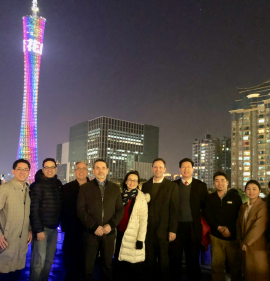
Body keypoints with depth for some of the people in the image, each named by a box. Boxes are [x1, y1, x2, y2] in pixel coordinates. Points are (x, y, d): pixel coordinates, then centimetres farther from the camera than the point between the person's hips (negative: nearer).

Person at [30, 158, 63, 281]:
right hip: (42, 228, -6)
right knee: (39, 260, -3)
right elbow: (33, 209, -14)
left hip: (54, 228, 6)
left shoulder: (58, 184, 9)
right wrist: (38, 230, -17)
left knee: (49, 259, 12)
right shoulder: (37, 185, -9)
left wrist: (59, 223, 8)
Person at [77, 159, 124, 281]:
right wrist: (94, 227, -12)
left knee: (107, 264, 9)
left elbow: (120, 210, 6)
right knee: (88, 265, 6)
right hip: (91, 233, -1)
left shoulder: (115, 188, 9)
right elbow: (81, 210, -4)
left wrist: (111, 225, -9)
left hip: (109, 233, 2)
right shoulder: (85, 188, 3)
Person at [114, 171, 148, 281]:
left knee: (133, 266, -1)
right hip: (120, 233, 5)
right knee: (119, 264, 15)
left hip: (133, 236, -5)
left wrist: (140, 239, -15)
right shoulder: (121, 195, 8)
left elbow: (143, 219, -10)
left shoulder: (141, 197, -6)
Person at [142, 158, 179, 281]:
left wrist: (173, 230, -8)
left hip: (163, 229, -2)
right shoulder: (145, 185, 9)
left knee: (163, 259, 8)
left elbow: (174, 210, -4)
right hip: (148, 229, 3)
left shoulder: (172, 186, -1)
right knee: (150, 258, 11)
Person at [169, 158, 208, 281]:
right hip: (176, 225, 0)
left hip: (193, 227, 0)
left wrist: (204, 222, -2)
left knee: (193, 258, 10)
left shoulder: (200, 185, 3)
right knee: (175, 257, 8)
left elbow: (205, 206, 4)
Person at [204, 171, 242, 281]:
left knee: (235, 265, 5)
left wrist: (230, 229, -10)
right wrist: (219, 228, -9)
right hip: (216, 237, 1)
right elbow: (208, 216, 4)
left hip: (233, 237, -1)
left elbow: (239, 217, 1)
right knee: (217, 265, 1)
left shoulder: (235, 197, 3)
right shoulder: (210, 198, 8)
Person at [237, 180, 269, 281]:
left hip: (257, 246, -6)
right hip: (245, 246, 6)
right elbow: (239, 223, 11)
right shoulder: (244, 206, 11)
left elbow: (259, 227, -19)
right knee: (248, 271, 15)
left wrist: (246, 242, -14)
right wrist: (241, 240, -2)